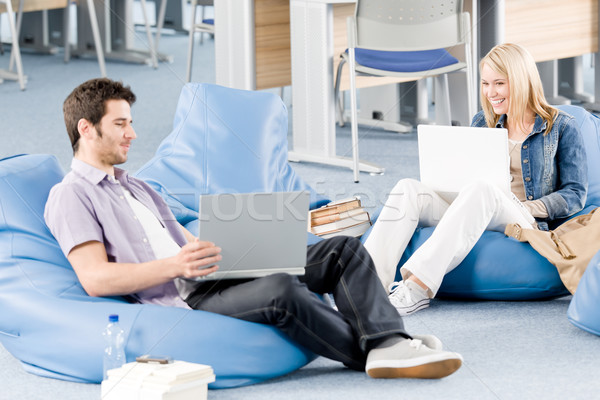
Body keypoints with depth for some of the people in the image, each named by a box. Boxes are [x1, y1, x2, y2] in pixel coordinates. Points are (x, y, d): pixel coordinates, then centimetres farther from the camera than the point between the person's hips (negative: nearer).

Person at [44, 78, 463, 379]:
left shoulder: (139, 188, 30)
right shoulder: (71, 196, 1)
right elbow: (95, 278, -13)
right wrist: (175, 266, -23)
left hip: (210, 281, 9)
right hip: (179, 303, -9)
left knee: (344, 250, -5)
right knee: (281, 289, -37)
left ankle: (390, 344, -28)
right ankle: (369, 355, -20)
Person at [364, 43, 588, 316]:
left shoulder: (561, 128, 8)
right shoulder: (482, 122, 22)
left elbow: (575, 194, 4)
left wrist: (528, 207, -12)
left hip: (526, 223, -5)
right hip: (472, 215, 5)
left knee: (480, 192, -38)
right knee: (408, 189, -21)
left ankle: (417, 288, -52)